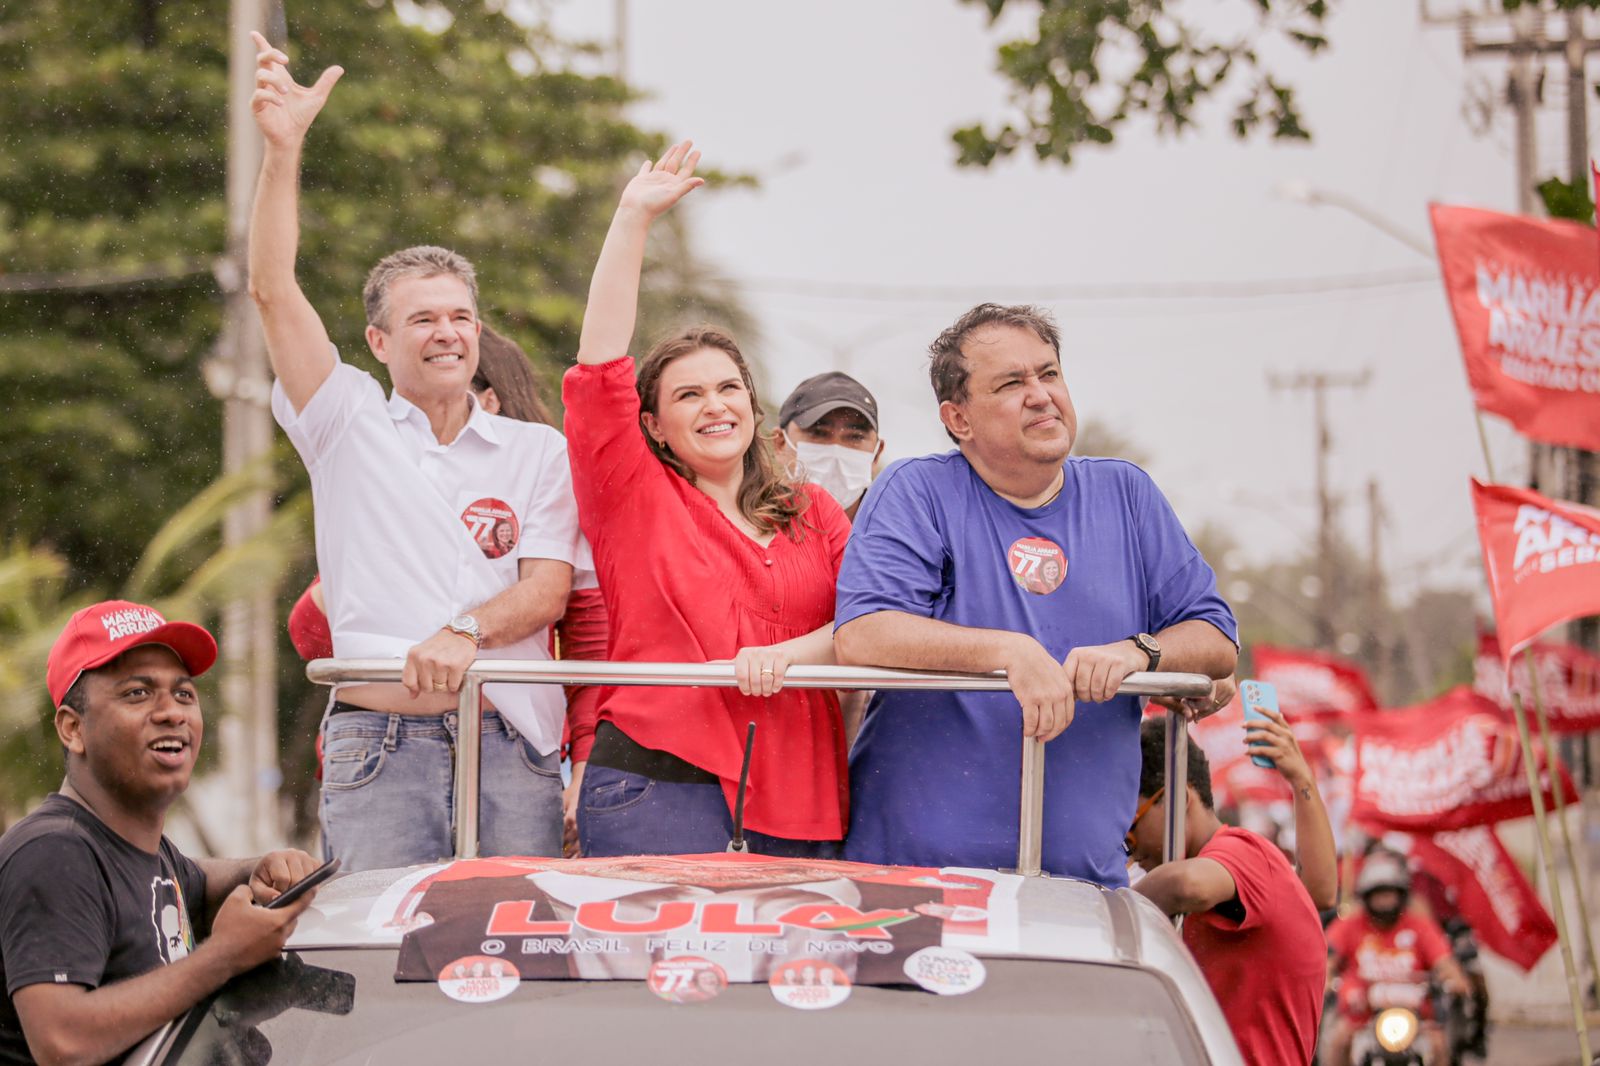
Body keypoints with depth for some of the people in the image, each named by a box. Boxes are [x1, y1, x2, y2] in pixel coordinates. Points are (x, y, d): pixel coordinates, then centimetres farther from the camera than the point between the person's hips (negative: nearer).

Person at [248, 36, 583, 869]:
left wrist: (467, 631, -16)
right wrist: (283, 148, -5)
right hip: (380, 742, -1)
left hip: (511, 743, 1)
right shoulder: (349, 425, 14)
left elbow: (547, 588, 5)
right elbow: (273, 293, 4)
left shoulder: (537, 451, 16)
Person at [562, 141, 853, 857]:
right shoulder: (632, 497, 8)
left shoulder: (813, 514, 18)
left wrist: (790, 653, -13)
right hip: (657, 789, -3)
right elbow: (600, 366, -2)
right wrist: (634, 217, -2)